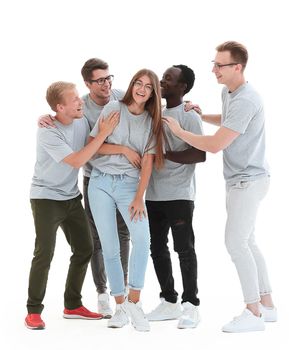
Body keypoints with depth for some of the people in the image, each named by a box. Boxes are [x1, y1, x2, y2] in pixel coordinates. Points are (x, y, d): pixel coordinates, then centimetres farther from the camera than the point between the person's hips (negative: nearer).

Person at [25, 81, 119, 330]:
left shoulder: (81, 121, -5)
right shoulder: (48, 132, -22)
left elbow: (94, 150, 6)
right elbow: (76, 161, -26)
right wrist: (104, 133, -25)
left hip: (72, 197, 7)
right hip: (46, 199, -7)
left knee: (84, 249, 9)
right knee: (45, 253, -11)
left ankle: (73, 305, 22)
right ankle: (34, 311, 0)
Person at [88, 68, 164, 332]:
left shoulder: (152, 121, 6)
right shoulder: (113, 108, 2)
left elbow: (147, 162, 0)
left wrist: (139, 198, -8)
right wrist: (120, 148, -11)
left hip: (130, 184, 0)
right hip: (101, 182, 0)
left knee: (142, 238, -23)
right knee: (110, 248, 0)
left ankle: (134, 301, -12)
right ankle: (120, 306, 12)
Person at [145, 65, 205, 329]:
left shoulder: (189, 116, -8)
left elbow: (201, 155, -14)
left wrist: (167, 155, -15)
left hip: (179, 195, -7)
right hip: (154, 194, 7)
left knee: (184, 249, -2)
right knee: (158, 249, 10)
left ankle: (190, 305, 5)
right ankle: (169, 302, 20)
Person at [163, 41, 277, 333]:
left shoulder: (245, 101, -24)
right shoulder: (228, 92, 9)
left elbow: (214, 145, -26)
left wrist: (179, 131, -14)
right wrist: (200, 116, 14)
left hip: (248, 180, -10)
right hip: (239, 179, 10)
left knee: (236, 242, -10)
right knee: (246, 242, 14)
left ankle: (254, 313, -3)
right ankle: (267, 305, 21)